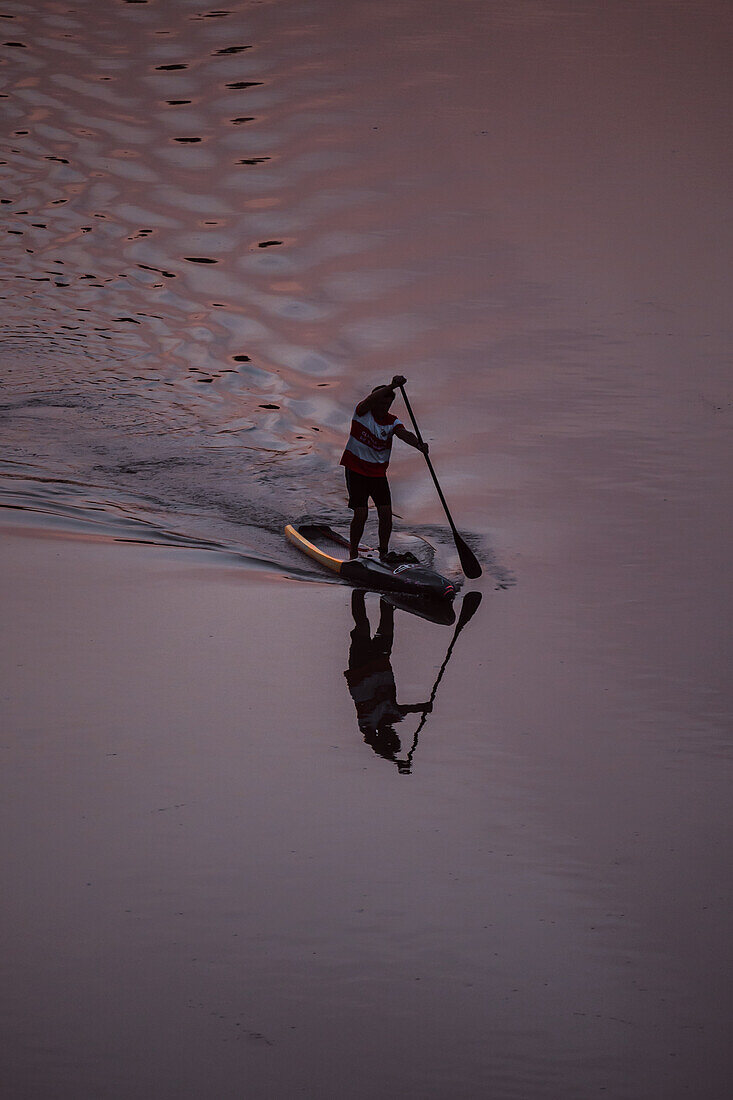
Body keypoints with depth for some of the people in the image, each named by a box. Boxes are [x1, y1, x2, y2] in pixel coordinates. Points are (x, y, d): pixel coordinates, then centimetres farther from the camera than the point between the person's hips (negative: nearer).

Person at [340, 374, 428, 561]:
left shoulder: (392, 422, -2)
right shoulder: (363, 412, -10)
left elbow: (404, 433, -22)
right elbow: (371, 400, -32)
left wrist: (418, 444, -44)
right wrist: (392, 386, -46)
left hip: (378, 472, 4)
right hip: (356, 470, -4)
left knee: (386, 513, -5)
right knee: (361, 514, -11)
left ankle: (384, 553, 12)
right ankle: (353, 553, 7)